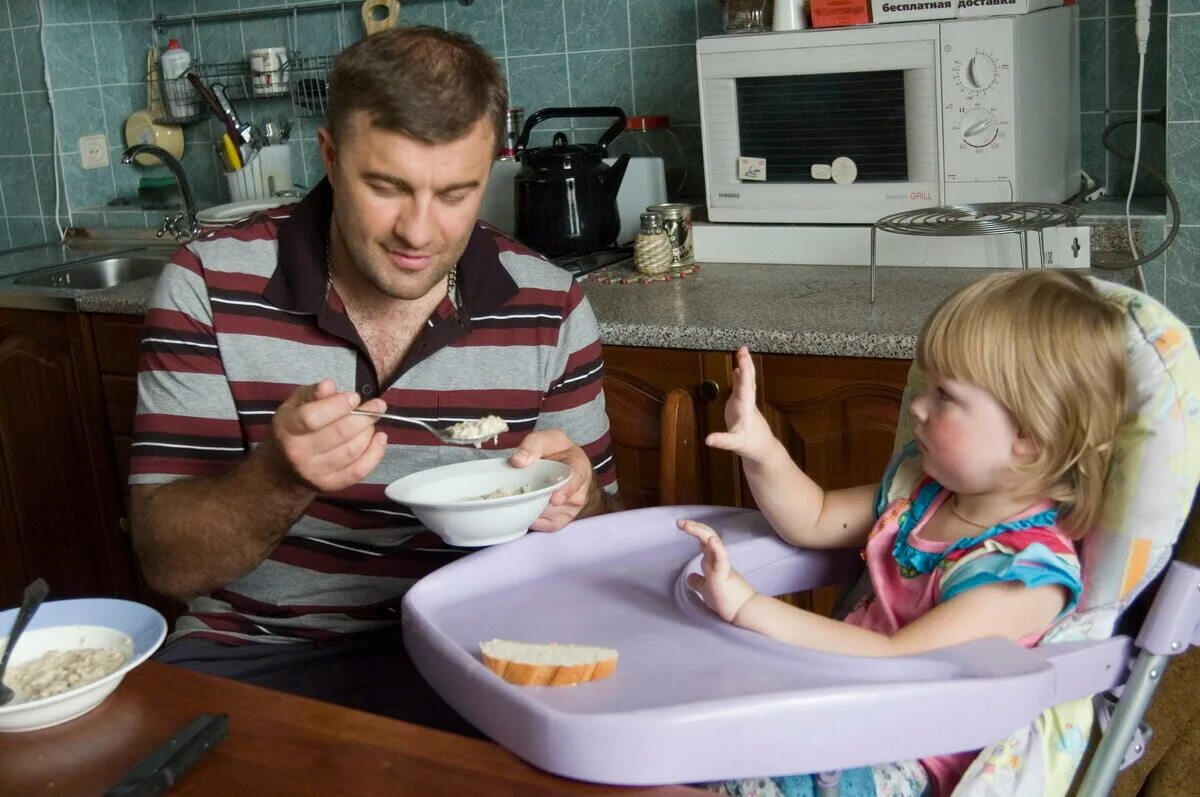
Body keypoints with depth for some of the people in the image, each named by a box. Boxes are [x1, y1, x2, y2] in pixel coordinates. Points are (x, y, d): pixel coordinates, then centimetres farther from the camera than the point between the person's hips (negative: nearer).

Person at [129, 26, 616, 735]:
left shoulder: (550, 307, -2)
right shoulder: (210, 285, -6)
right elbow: (168, 563, -8)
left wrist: (570, 502, -17)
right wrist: (281, 477, -28)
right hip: (253, 660, -1)